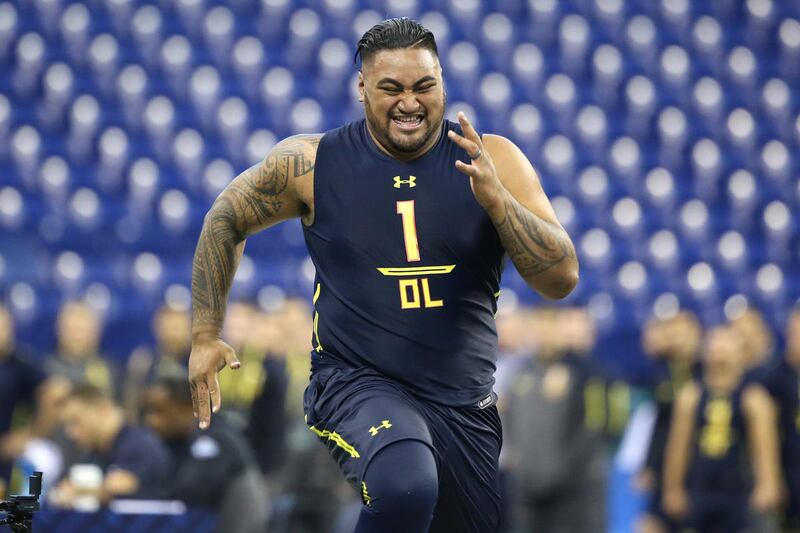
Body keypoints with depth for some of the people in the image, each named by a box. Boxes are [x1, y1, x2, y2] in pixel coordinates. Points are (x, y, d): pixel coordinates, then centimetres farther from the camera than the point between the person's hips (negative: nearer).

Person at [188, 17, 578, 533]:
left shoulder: (492, 160, -3)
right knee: (405, 488, -36)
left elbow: (562, 278, -9)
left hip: (464, 406, 4)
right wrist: (206, 336, 10)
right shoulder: (312, 162, -5)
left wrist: (495, 198, -23)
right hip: (356, 382, -4)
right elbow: (225, 220, 12)